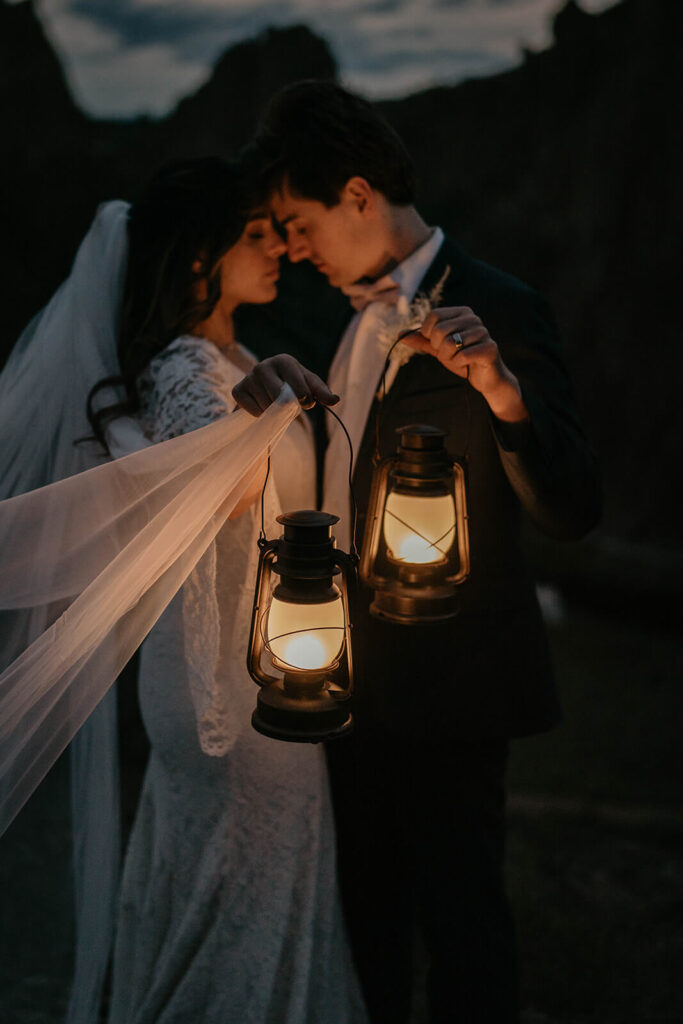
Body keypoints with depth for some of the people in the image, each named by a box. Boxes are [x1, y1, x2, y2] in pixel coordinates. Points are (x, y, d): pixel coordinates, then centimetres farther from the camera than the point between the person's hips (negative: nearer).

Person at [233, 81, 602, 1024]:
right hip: (358, 675, 8)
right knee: (369, 900, 22)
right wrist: (286, 407, 0)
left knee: (459, 912, 7)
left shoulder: (499, 311, -16)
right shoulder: (363, 315, 9)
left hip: (448, 686, -8)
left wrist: (502, 390, -38)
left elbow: (572, 512, -22)